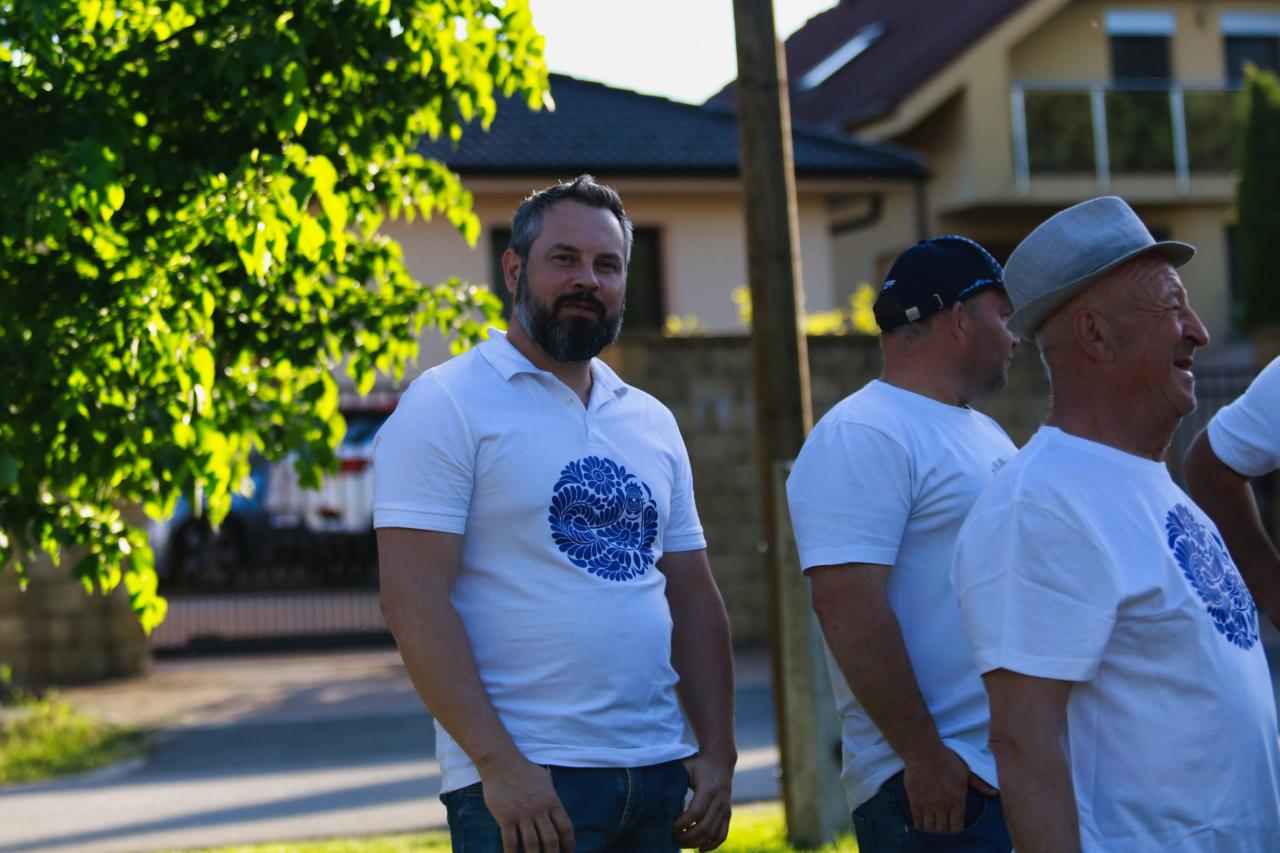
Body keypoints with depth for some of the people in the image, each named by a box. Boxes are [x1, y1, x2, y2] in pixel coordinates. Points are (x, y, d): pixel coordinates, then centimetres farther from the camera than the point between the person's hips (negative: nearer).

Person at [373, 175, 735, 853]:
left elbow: (692, 597, 16)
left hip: (659, 771, 6)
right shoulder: (446, 405, -5)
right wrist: (496, 760, -19)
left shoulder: (652, 422, 14)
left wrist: (718, 751, 5)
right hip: (523, 782, -6)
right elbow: (412, 599, -13)